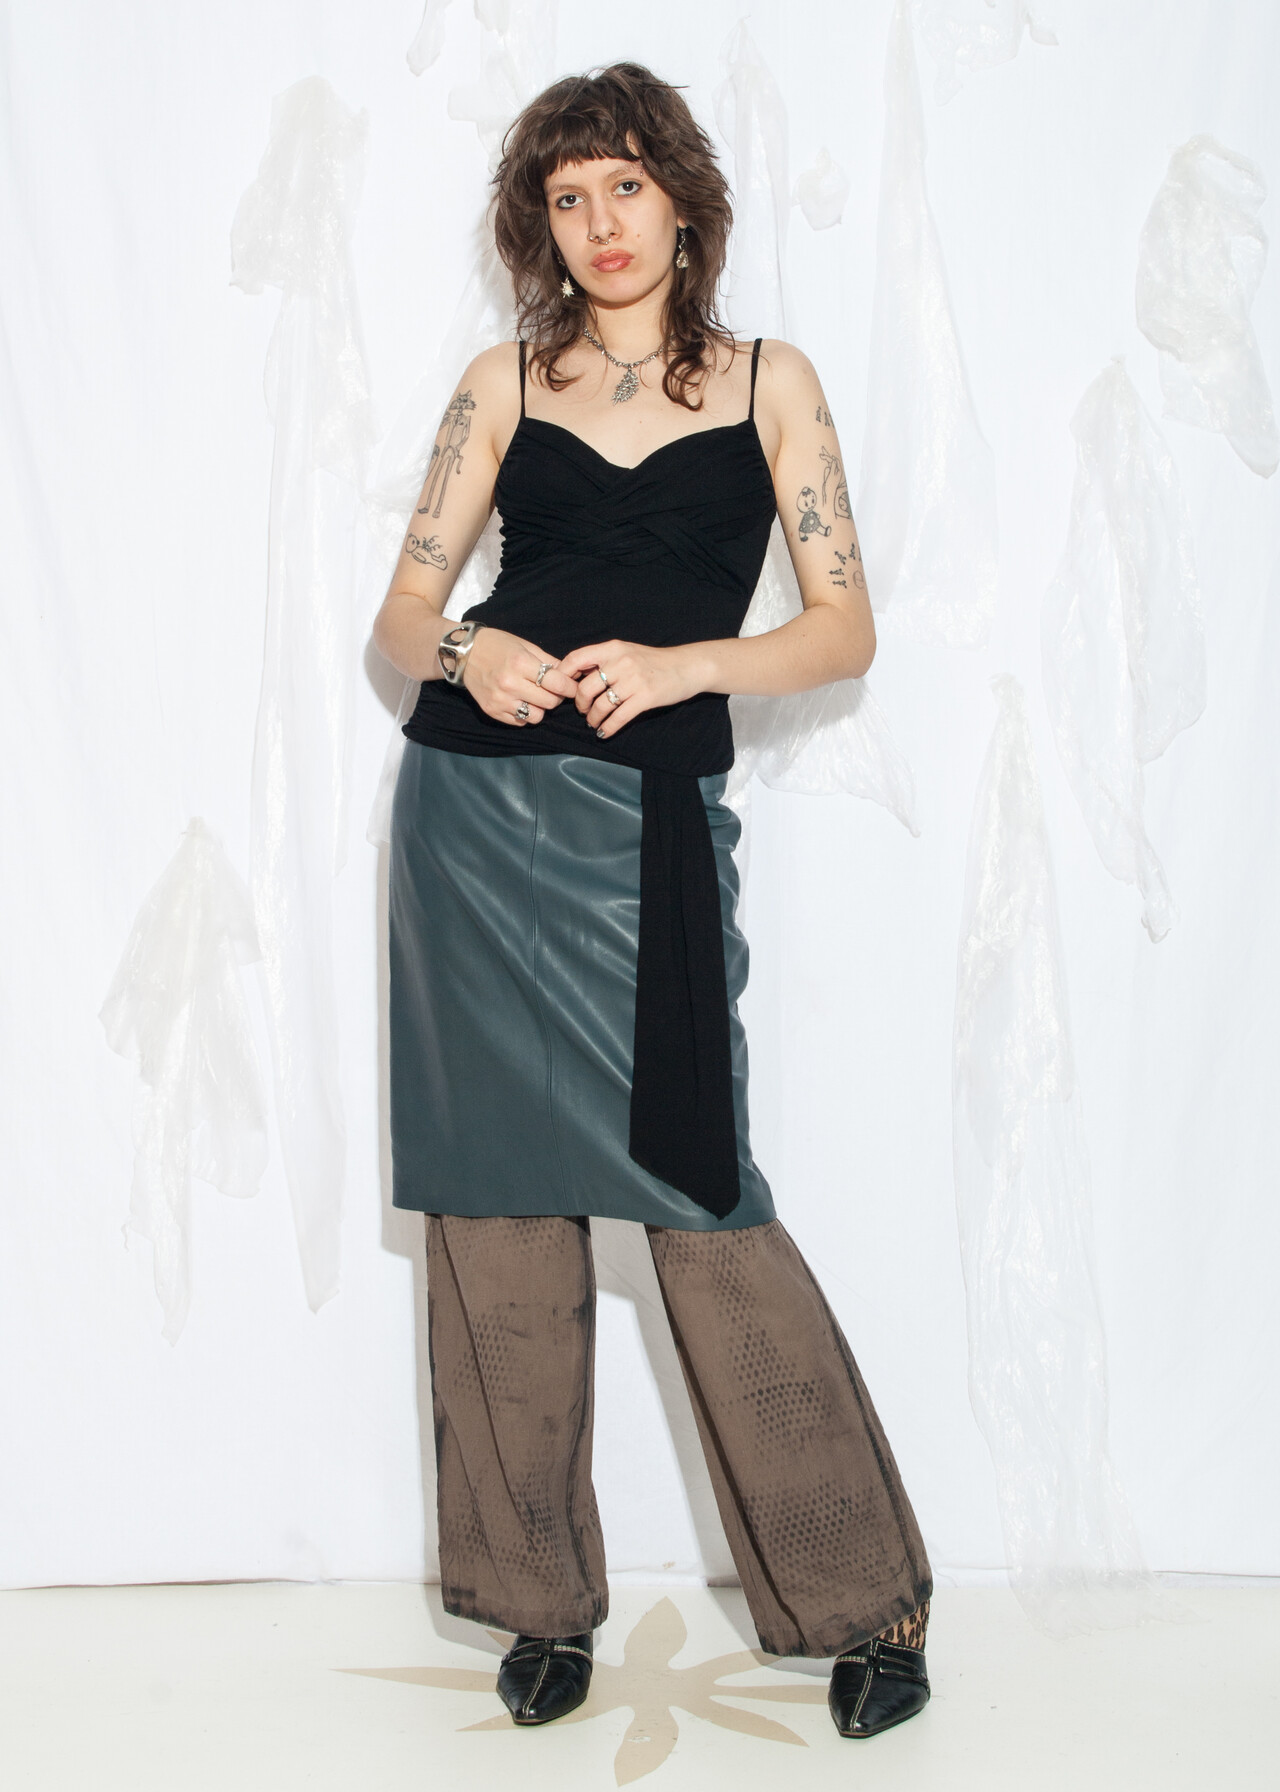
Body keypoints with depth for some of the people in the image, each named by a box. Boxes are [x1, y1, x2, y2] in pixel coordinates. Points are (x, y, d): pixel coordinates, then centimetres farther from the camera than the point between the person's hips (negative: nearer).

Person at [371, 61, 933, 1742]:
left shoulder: (768, 382, 9)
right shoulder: (505, 382, 13)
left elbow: (847, 630, 2)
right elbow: (402, 610, 10)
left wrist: (681, 664, -14)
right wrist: (466, 651, -13)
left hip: (646, 821, -2)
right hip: (472, 804, 3)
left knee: (696, 1196, -7)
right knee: (498, 1205, 3)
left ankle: (862, 1596, 8)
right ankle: (541, 1594, 18)